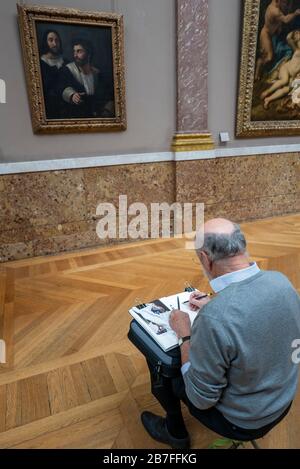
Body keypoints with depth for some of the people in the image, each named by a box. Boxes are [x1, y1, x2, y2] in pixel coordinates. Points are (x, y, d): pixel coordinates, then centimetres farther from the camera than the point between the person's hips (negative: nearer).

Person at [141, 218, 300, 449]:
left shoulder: (214, 318, -39)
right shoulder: (281, 280, -16)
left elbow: (201, 399, -23)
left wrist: (185, 335, -14)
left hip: (243, 422, -6)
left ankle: (176, 433, 37)